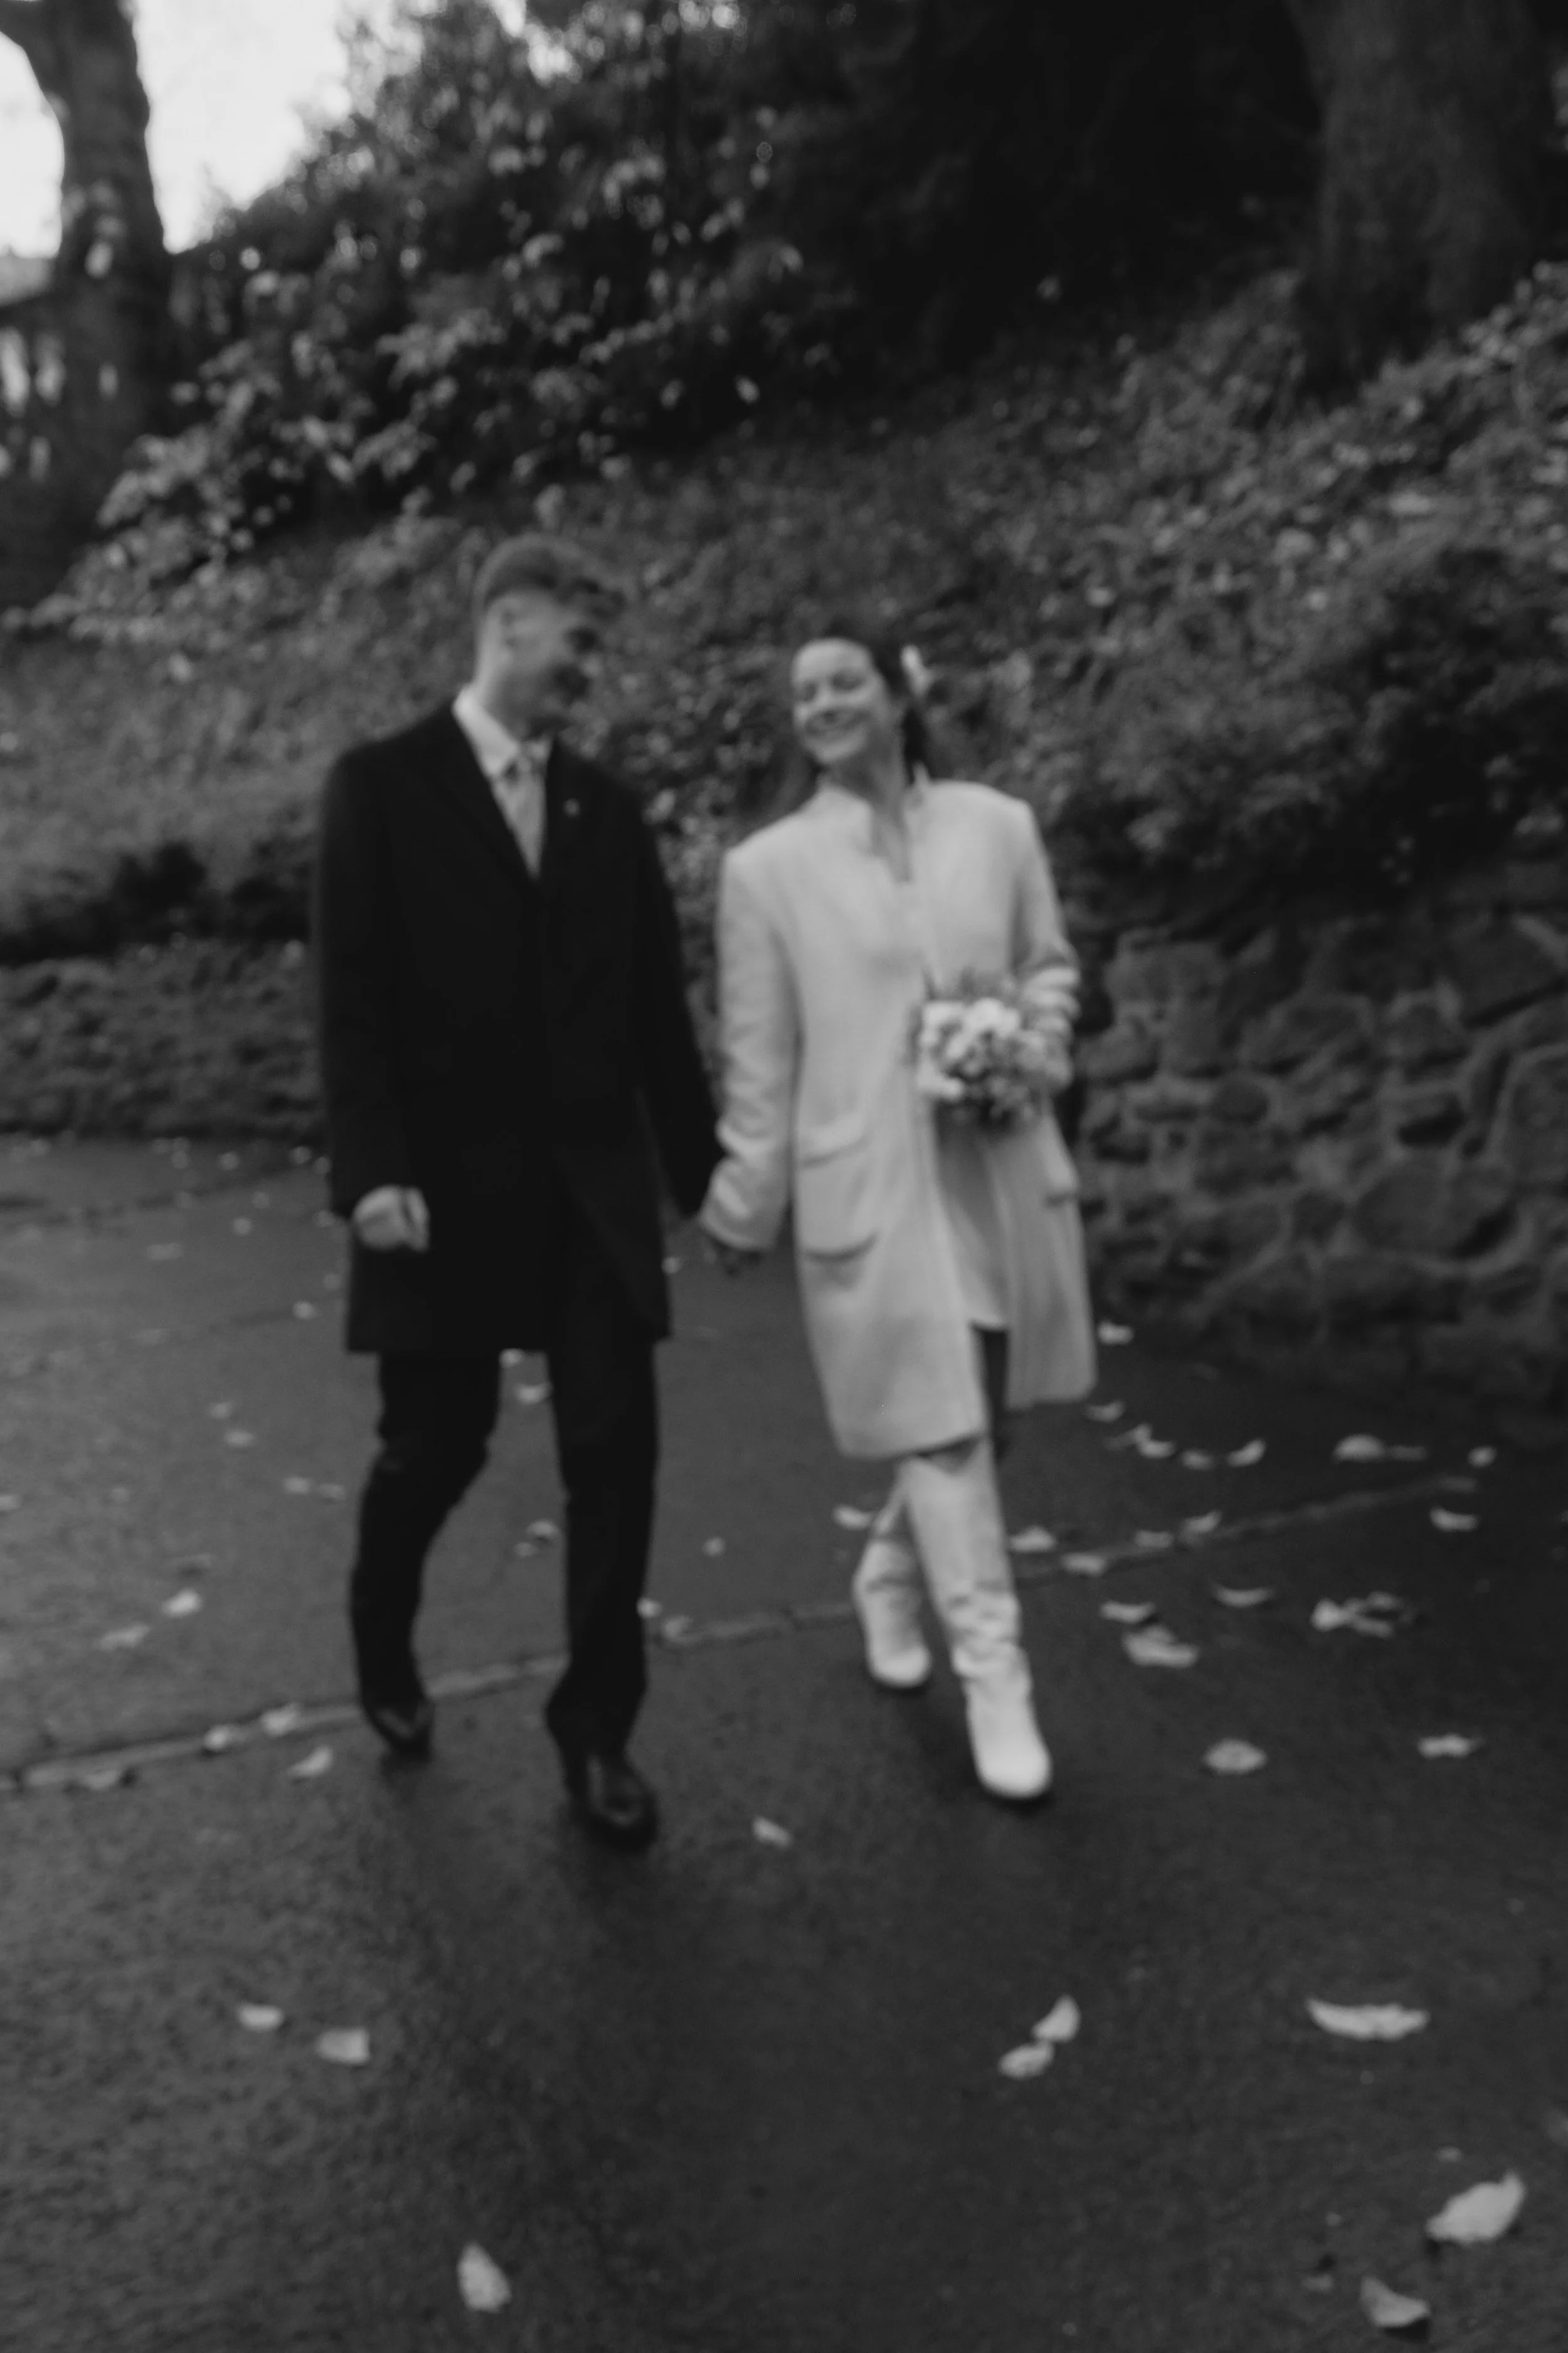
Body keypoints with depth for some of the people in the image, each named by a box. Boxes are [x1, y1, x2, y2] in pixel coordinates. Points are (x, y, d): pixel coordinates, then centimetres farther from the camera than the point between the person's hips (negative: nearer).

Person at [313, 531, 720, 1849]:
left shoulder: (607, 806, 10)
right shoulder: (383, 786, -2)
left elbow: (656, 1004, 10)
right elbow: (353, 997, -9)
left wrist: (704, 1166, 10)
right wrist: (373, 1170, -18)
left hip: (593, 1181, 4)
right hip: (449, 1183, -3)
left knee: (616, 1449, 0)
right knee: (437, 1444, 8)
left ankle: (598, 1727, 16)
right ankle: (383, 1647, 39)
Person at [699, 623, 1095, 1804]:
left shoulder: (998, 825, 4)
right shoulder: (767, 868, -1)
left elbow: (1053, 970, 15)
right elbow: (759, 1058, 3)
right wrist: (745, 1205, 6)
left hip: (1004, 1166, 3)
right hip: (871, 1183, -3)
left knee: (980, 1418, 13)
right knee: (943, 1430, -3)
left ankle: (890, 1578, 40)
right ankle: (996, 1680, 8)